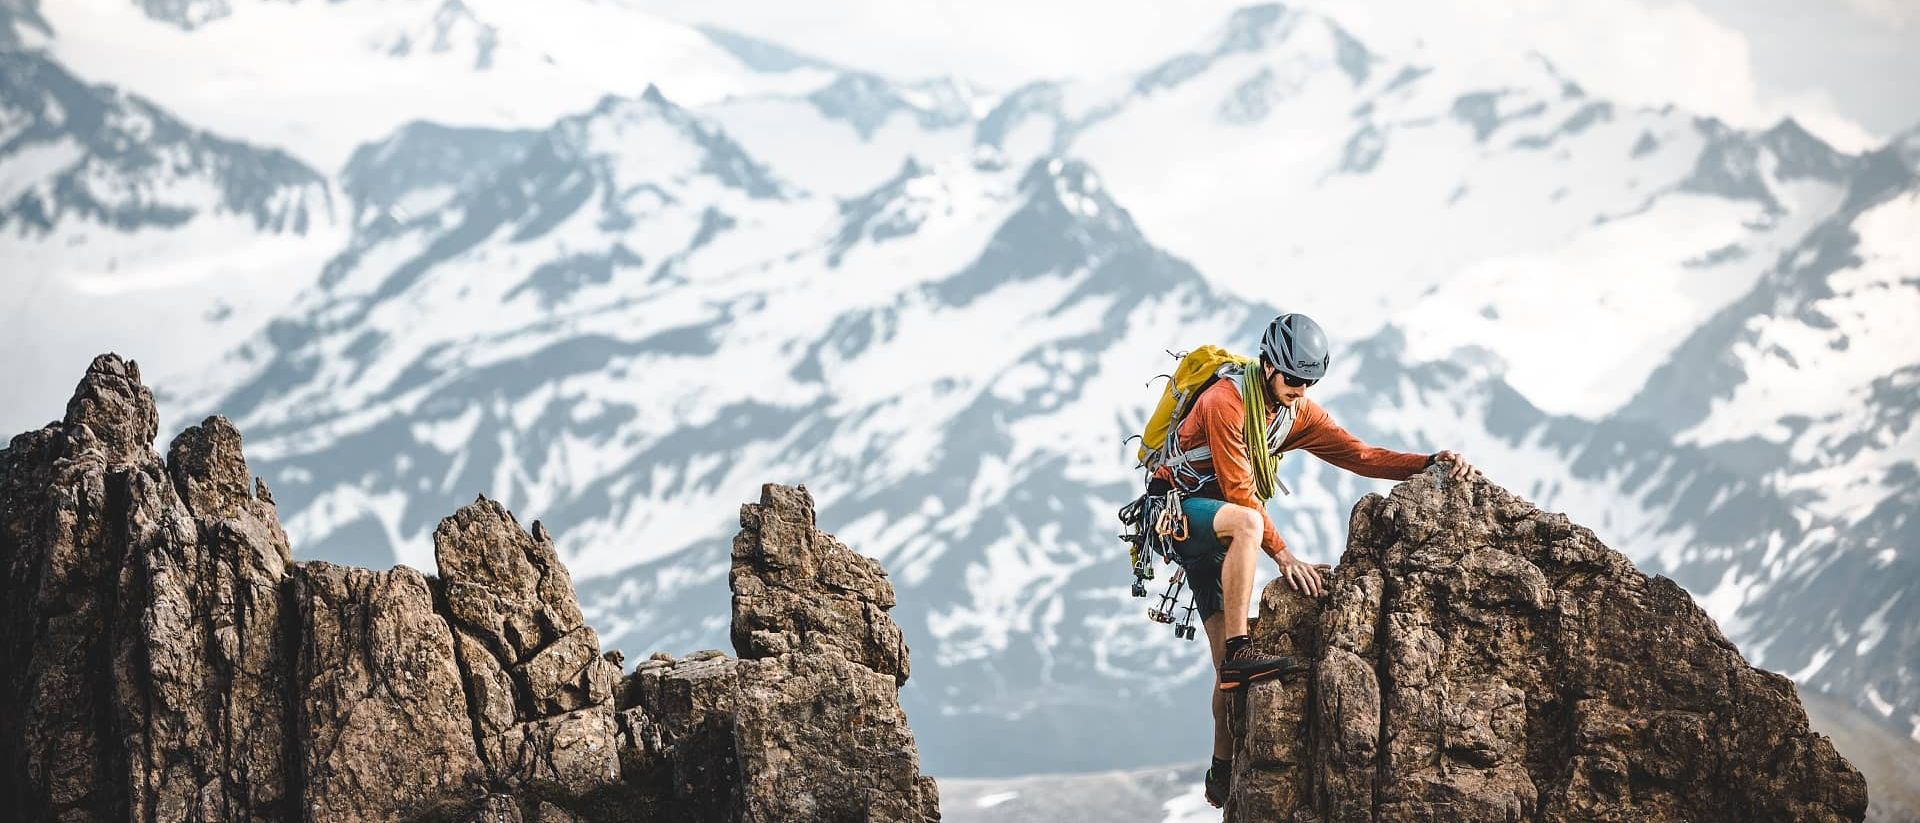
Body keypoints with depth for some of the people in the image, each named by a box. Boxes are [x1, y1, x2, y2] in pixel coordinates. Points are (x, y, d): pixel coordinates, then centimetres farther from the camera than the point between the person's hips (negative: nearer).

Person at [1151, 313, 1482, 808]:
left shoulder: (1298, 412, 0)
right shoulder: (1226, 401, -24)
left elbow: (1358, 455, -5)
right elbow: (1239, 491, -27)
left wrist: (1431, 464, -19)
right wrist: (1284, 557, -31)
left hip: (1215, 532, 7)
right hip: (1177, 509, -7)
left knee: (1231, 668, 3)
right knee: (1247, 524, -40)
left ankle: (1223, 777, 15)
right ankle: (1239, 653, -41)